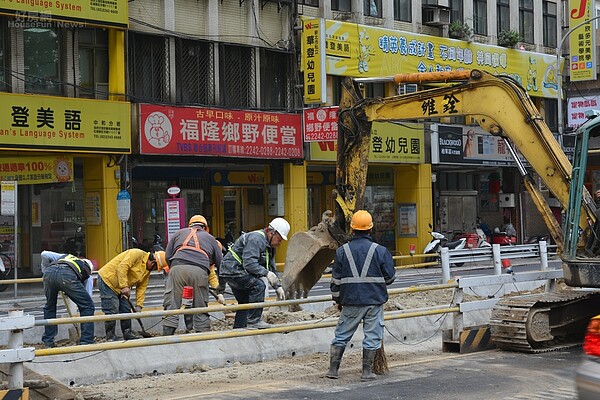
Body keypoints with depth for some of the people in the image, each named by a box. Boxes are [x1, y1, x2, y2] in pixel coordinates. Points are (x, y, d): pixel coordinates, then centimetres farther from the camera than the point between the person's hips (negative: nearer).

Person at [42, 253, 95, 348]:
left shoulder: (65, 256, 42)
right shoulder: (86, 269, 33)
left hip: (49, 272, 4)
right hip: (67, 275, -4)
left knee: (49, 307, 29)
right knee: (87, 306, 13)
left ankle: (48, 341, 31)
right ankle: (86, 342, 9)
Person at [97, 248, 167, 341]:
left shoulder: (147, 271, 7)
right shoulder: (137, 254, -20)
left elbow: (141, 288, 6)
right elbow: (122, 267, -29)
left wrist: (139, 306, -3)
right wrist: (124, 286, -30)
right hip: (107, 279, -9)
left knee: (126, 310, 9)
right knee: (112, 311, -11)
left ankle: (127, 333, 20)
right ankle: (110, 337, -4)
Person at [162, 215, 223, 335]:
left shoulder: (178, 233, 29)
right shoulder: (210, 238, 31)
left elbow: (168, 256, 21)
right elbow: (220, 262, 30)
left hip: (177, 268, 0)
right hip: (200, 271, 0)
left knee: (172, 304, 0)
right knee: (200, 307, 6)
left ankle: (167, 337, -8)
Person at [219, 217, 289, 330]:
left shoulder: (270, 246, 13)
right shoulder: (256, 239, -21)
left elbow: (272, 268, 18)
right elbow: (249, 263, -30)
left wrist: (278, 286, 9)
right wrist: (266, 273, -32)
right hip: (232, 269, -11)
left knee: (245, 301, 15)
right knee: (258, 286, -21)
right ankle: (253, 321, -18)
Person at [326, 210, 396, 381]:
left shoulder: (342, 251, -1)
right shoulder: (380, 251, -5)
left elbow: (336, 280, 4)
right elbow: (390, 277, 2)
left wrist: (338, 300, 16)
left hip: (351, 301, 1)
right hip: (374, 301, -1)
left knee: (341, 335, 11)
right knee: (372, 336, 6)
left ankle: (333, 369, 12)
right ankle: (367, 372, 8)